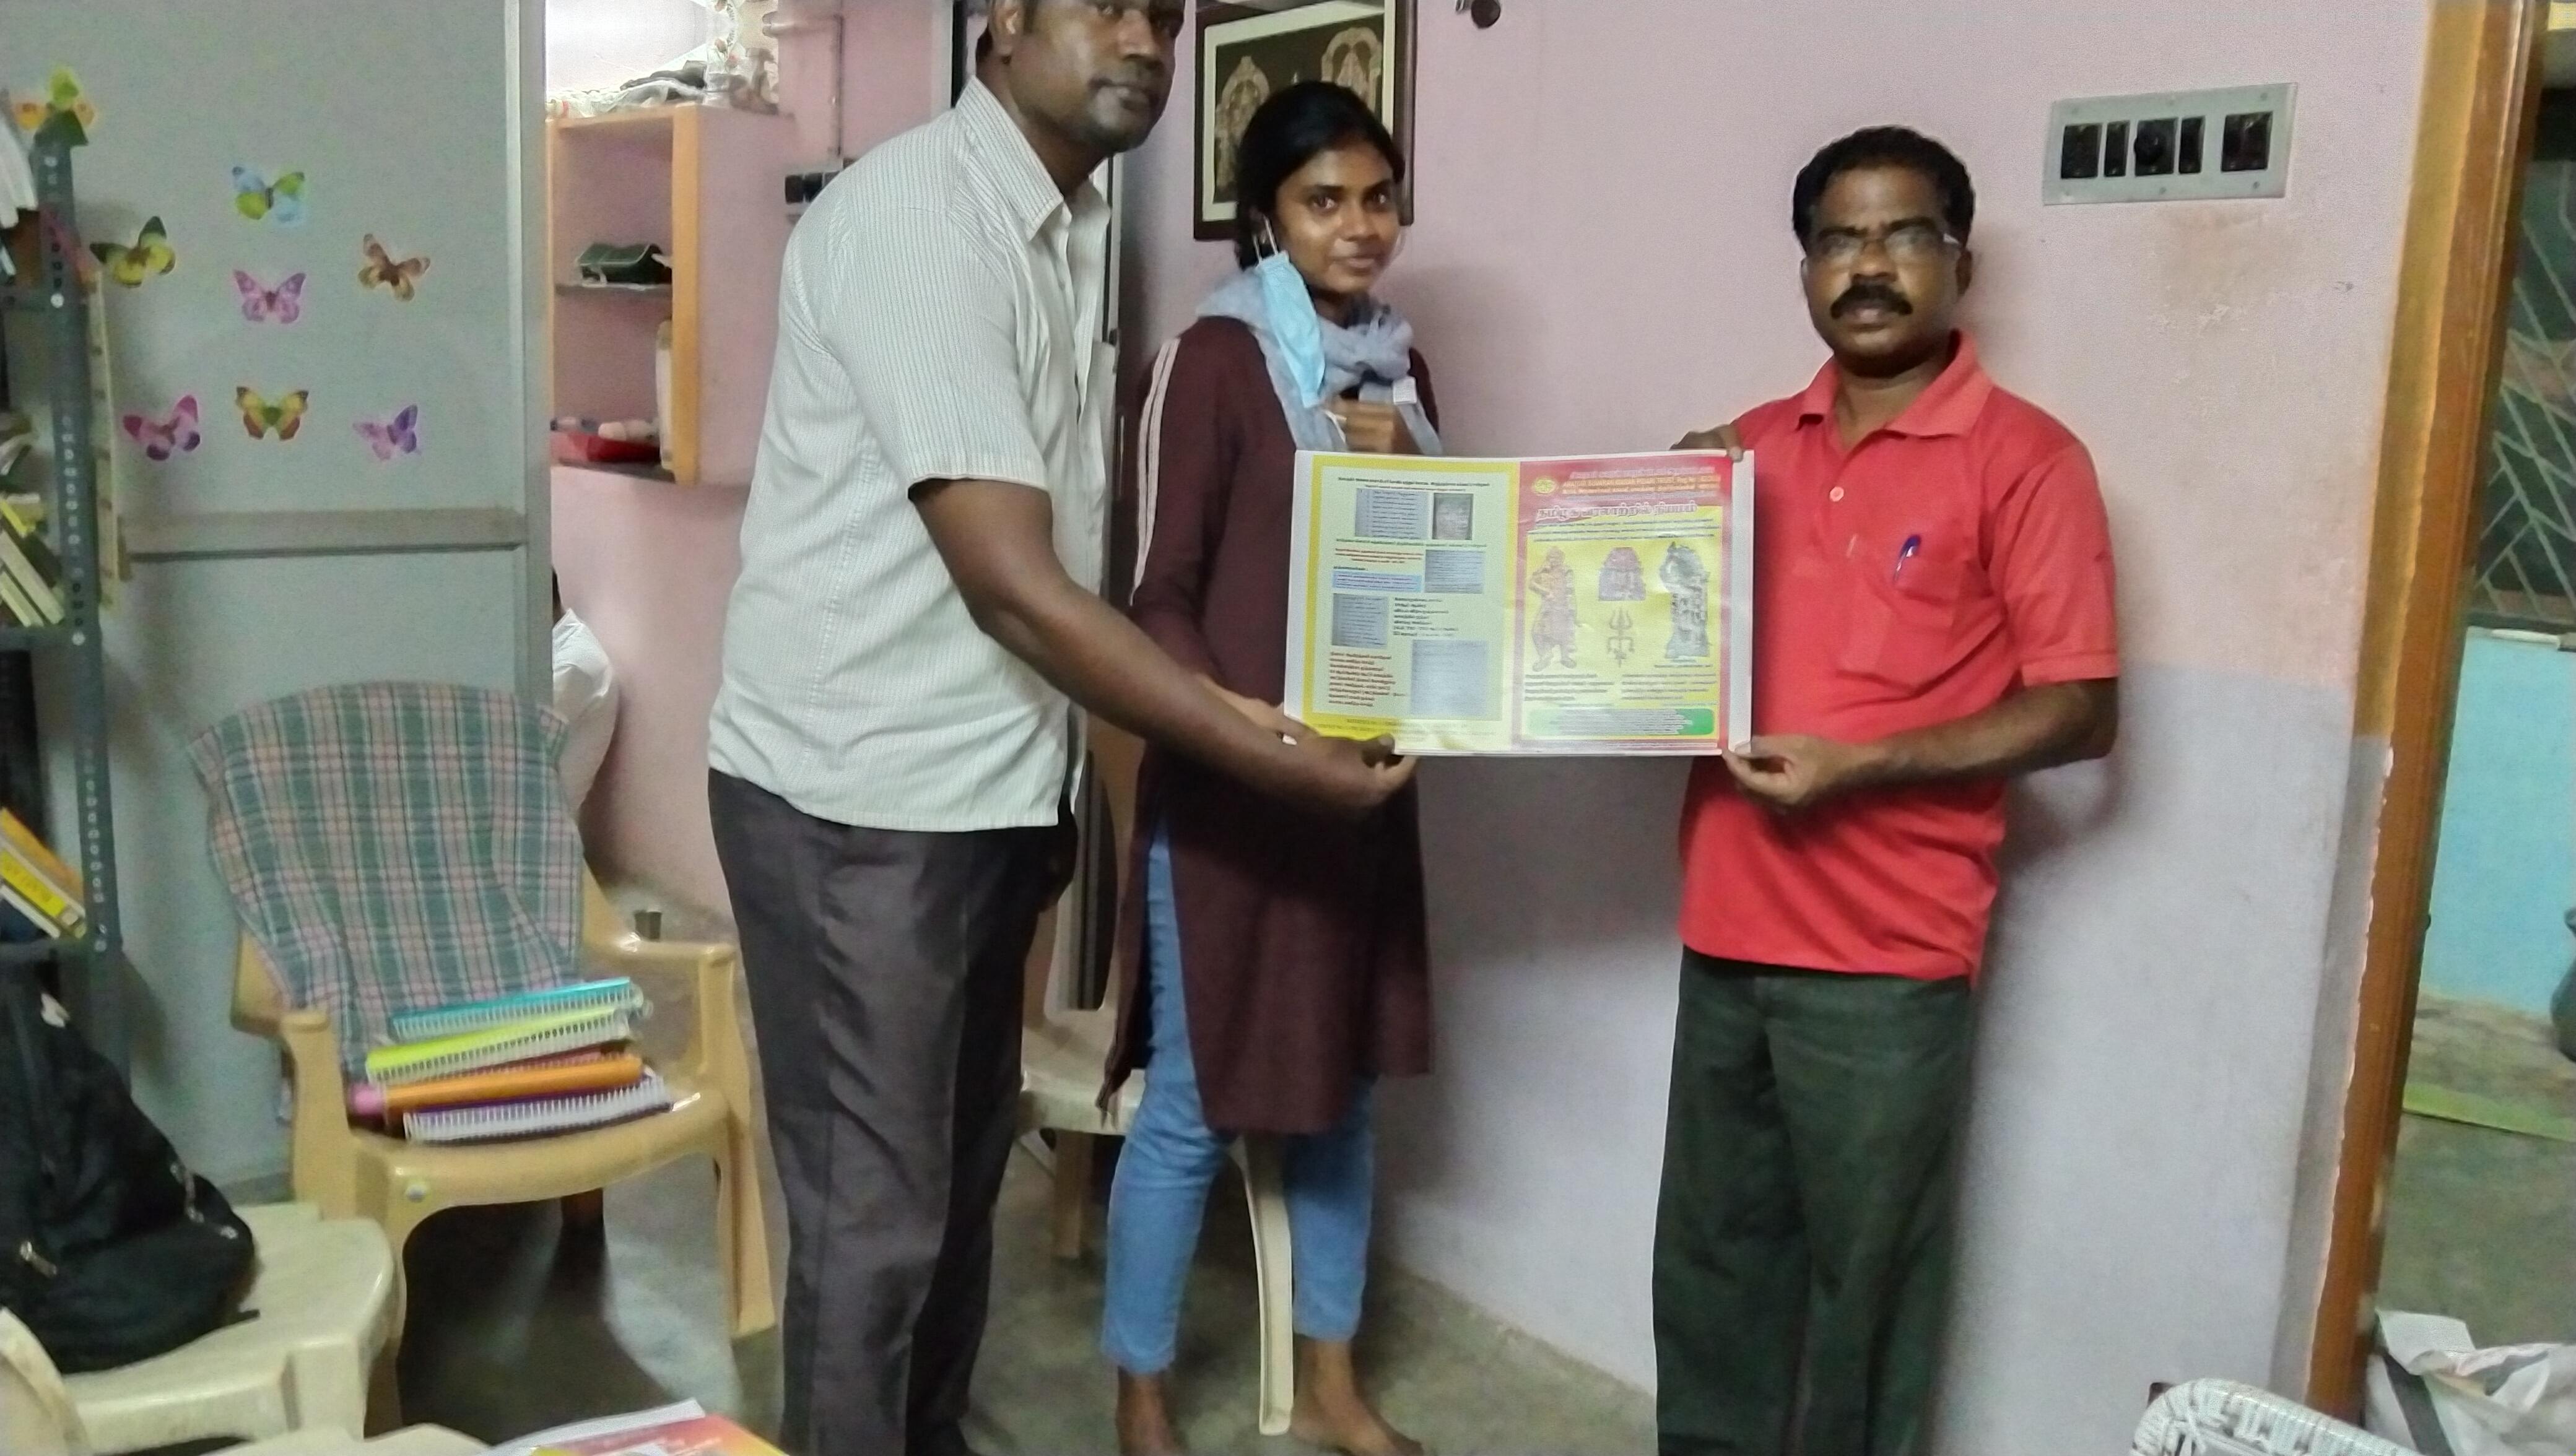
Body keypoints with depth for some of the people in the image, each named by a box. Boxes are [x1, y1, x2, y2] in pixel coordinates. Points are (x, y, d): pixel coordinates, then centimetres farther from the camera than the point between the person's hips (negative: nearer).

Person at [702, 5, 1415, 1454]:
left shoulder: (1080, 229, 9)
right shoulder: (913, 212, -18)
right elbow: (1008, 579, -24)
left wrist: (1054, 778, 10)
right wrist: (1266, 754, -23)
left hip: (988, 783, 8)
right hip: (856, 795, -8)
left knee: (964, 1172, 18)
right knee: (876, 1211, 1)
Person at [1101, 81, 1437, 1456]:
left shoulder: (1396, 363, 11)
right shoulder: (1215, 358, -10)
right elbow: (1163, 590, -13)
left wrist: (1403, 467, -5)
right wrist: (1242, 726, -28)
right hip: (1227, 782, -7)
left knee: (1342, 1080, 15)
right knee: (1195, 1100, 0)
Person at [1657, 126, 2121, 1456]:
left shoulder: (2023, 457, -7)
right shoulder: (1754, 445, 10)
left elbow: (2079, 709, -11)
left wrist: (1856, 766, -20)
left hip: (1884, 952, -5)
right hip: (1726, 925, 6)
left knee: (1862, 1278, 9)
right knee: (1711, 1252, 17)